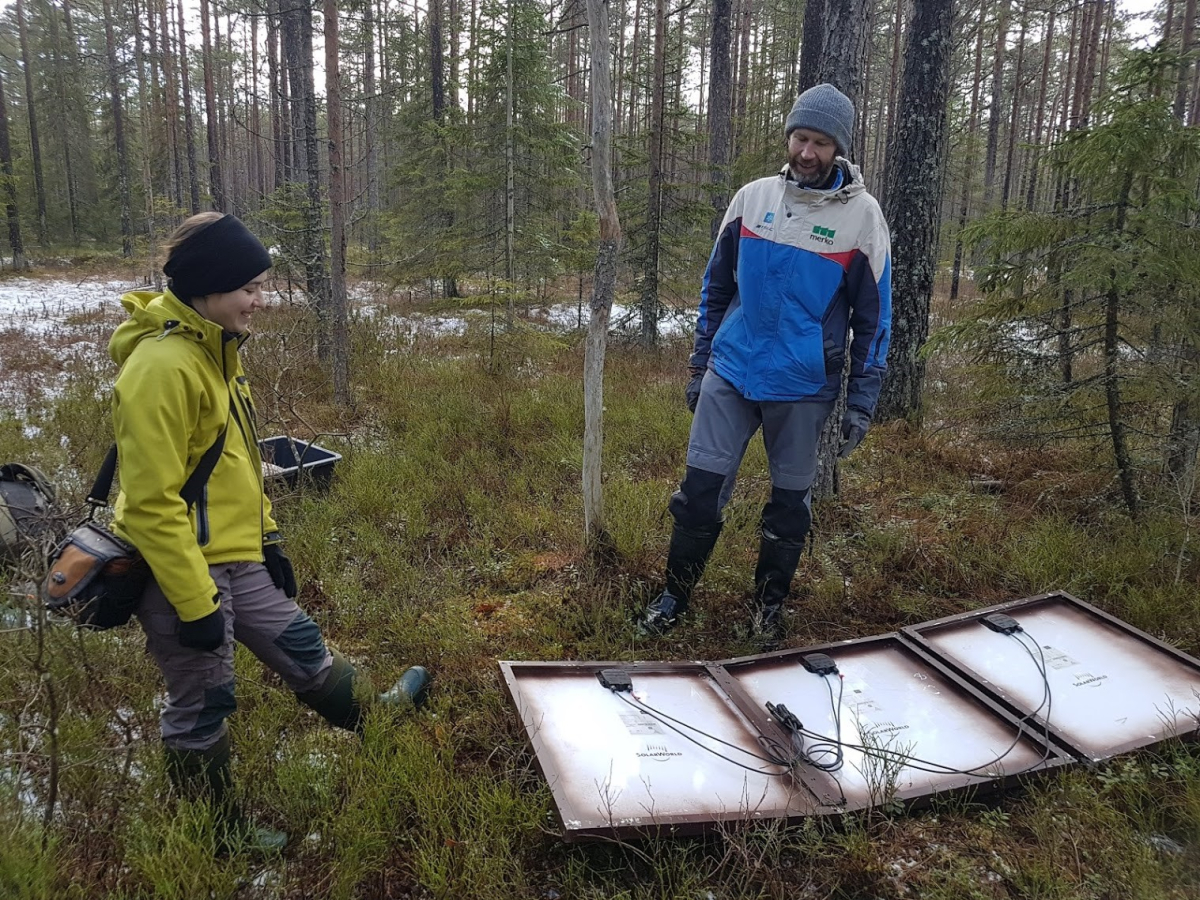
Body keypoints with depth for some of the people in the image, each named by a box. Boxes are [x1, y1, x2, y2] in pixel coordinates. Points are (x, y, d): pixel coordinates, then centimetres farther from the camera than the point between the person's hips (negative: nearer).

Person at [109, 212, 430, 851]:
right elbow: (152, 502, -24)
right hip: (183, 570, -8)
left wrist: (268, 540, 18)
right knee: (203, 708, 11)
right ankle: (218, 834, 33)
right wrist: (194, 602, -21)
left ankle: (369, 718, 46)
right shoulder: (160, 366, -24)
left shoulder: (214, 349, 8)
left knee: (301, 648, 23)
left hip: (236, 560, 8)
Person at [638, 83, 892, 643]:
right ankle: (676, 593, 21)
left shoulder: (860, 216, -4)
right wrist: (699, 366, 11)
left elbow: (873, 317, -1)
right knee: (701, 486, 2)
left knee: (790, 499, 10)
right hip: (730, 375, 2)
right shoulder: (752, 198, 3)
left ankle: (770, 603, 30)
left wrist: (861, 402, -3)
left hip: (804, 387, -2)